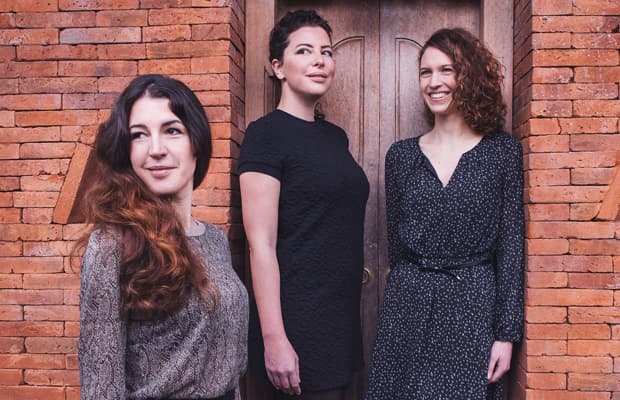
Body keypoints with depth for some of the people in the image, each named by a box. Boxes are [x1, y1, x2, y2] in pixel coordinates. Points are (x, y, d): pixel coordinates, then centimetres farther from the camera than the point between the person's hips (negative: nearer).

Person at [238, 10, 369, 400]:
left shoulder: (336, 135, 11)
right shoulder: (266, 133, -11)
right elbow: (262, 244, -16)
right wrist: (273, 338, -20)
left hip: (342, 317, 7)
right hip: (298, 323, -7)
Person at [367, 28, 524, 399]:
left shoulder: (503, 150, -1)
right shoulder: (401, 155, 5)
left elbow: (511, 244, -2)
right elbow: (396, 240, 10)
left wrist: (507, 333, -5)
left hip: (474, 305, -2)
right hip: (408, 305, 2)